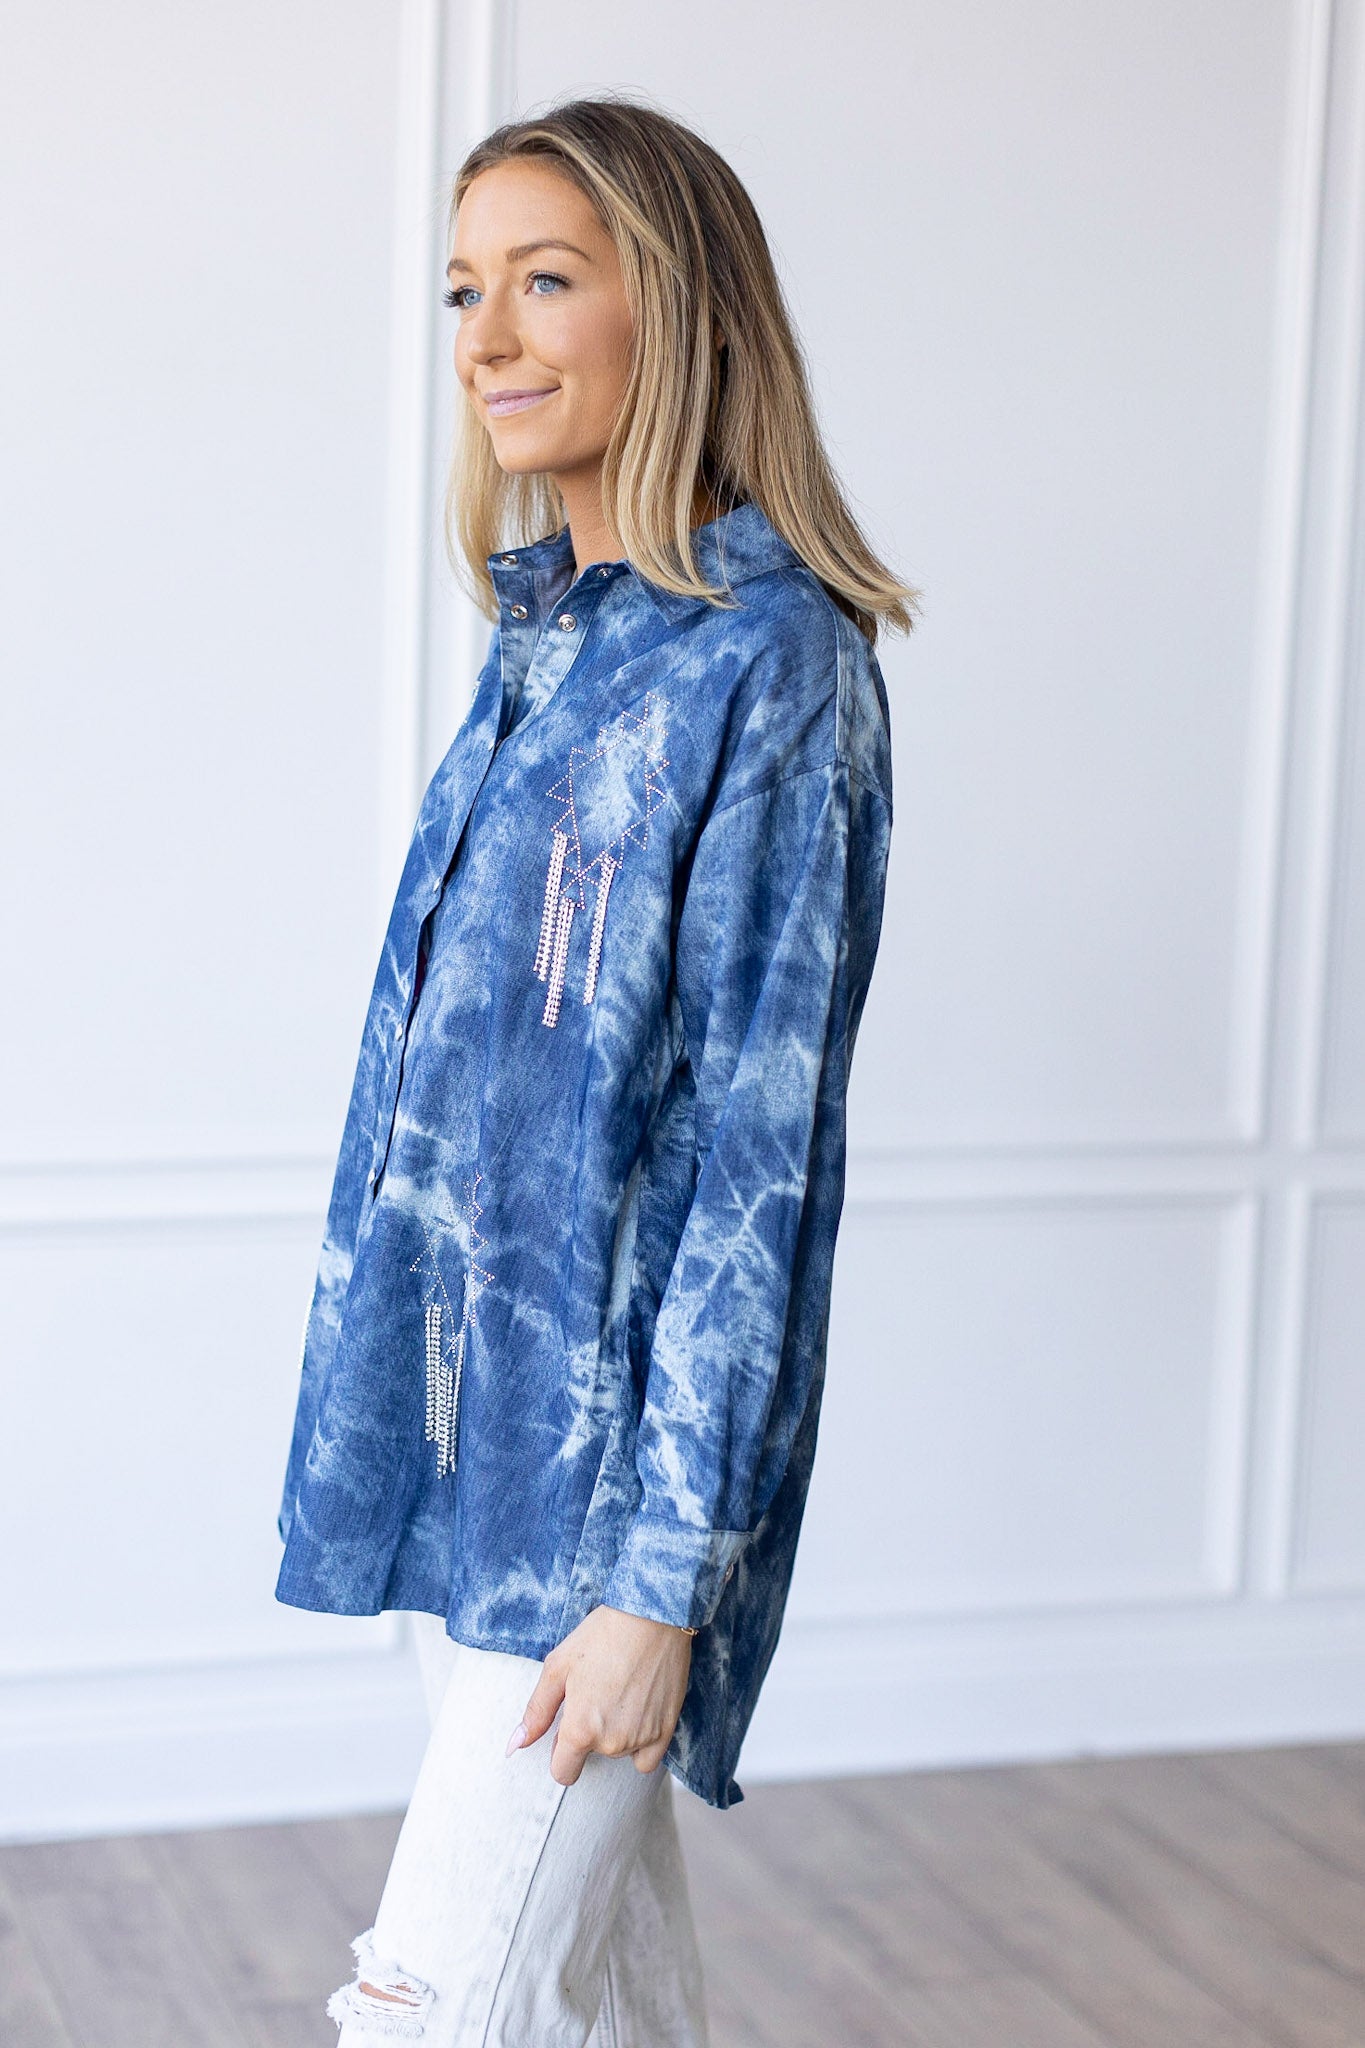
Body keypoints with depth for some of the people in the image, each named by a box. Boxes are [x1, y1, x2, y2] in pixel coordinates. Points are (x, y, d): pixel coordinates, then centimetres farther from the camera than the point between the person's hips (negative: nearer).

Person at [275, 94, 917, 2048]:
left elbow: (761, 1144, -18)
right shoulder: (545, 635, 10)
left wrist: (664, 1573, -18)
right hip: (462, 1416, 8)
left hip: (611, 1443, -8)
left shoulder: (771, 659, -15)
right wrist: (387, 1412, 18)